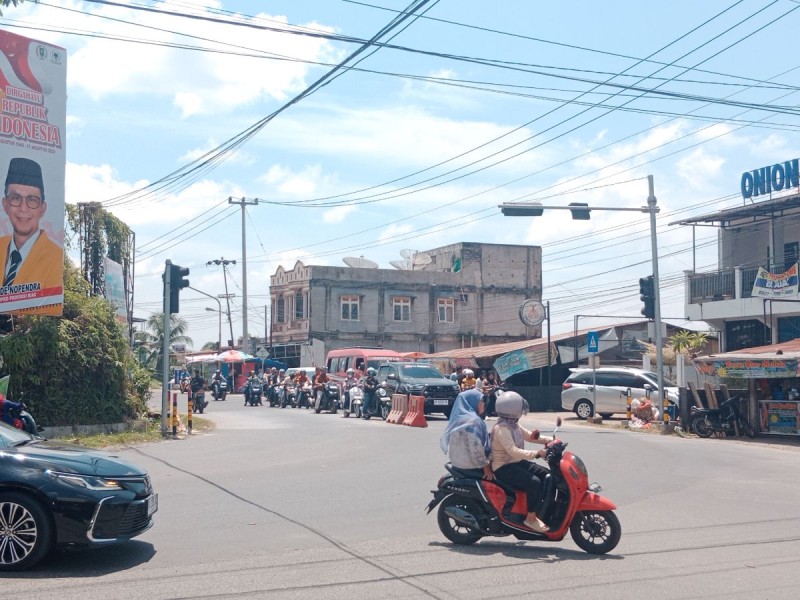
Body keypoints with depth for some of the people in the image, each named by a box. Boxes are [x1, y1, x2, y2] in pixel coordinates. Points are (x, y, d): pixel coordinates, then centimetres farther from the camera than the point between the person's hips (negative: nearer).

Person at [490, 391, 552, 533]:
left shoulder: (513, 425, 9)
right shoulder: (502, 429, -22)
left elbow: (529, 435, 15)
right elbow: (513, 451, -31)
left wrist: (550, 440, 0)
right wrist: (536, 454, -35)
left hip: (516, 463, 10)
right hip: (504, 468, -10)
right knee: (534, 482, -27)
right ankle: (531, 518, -15)